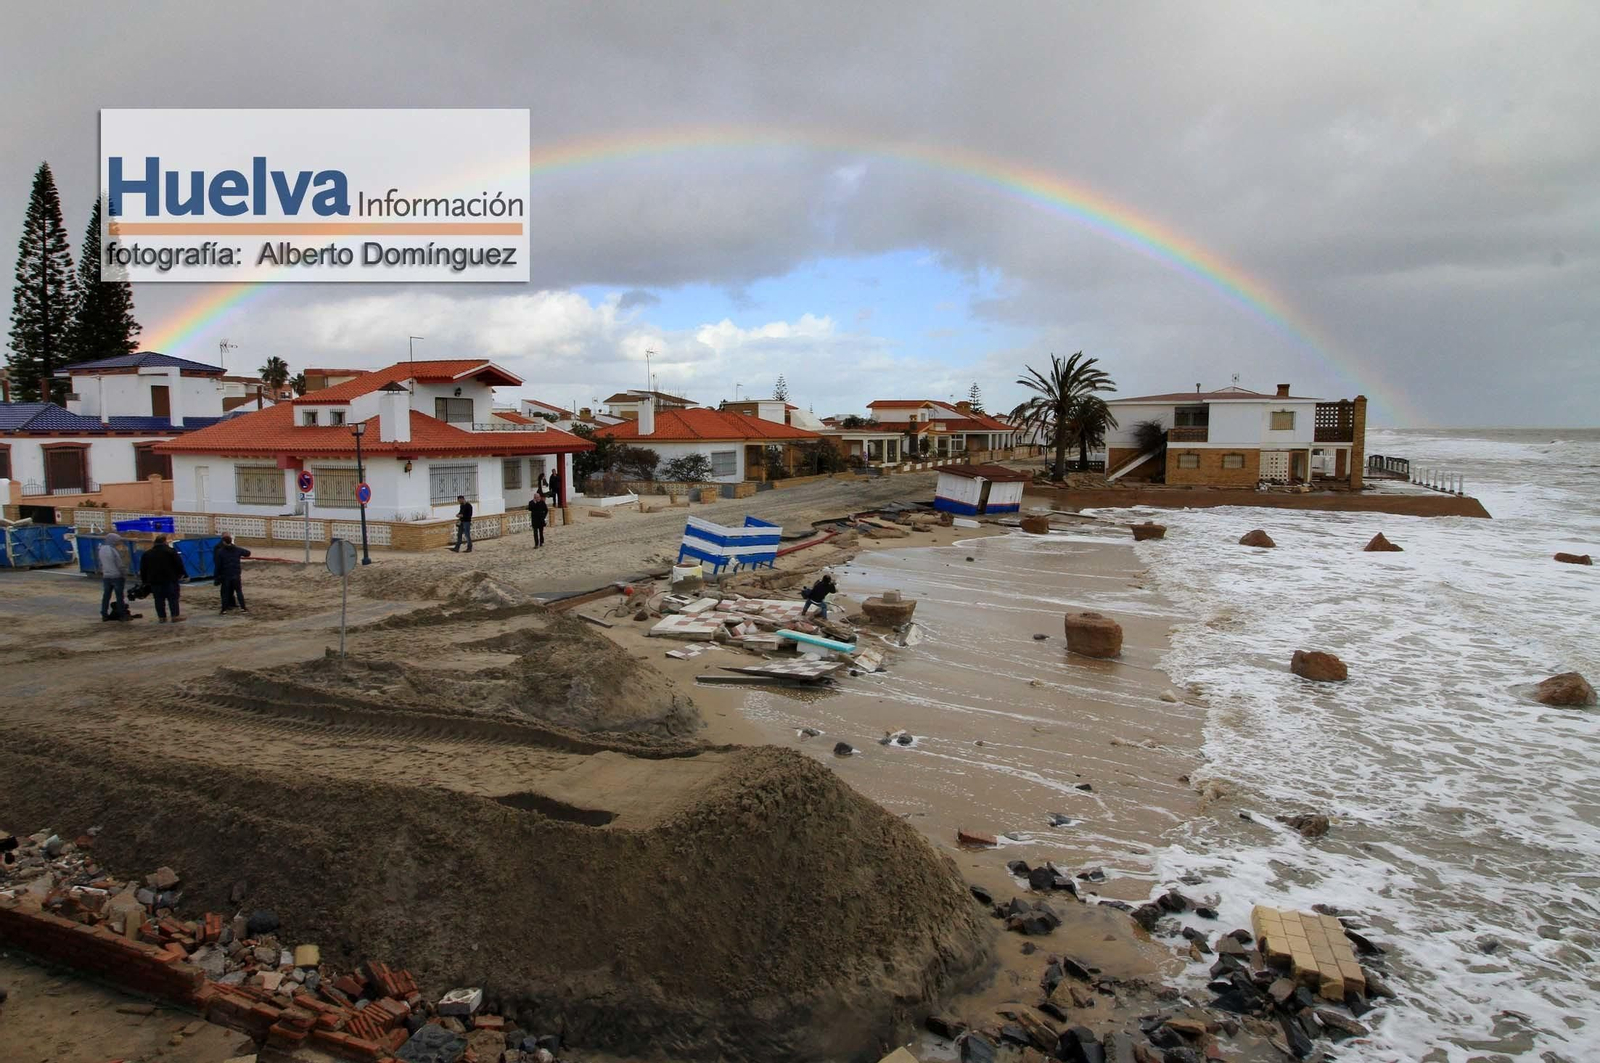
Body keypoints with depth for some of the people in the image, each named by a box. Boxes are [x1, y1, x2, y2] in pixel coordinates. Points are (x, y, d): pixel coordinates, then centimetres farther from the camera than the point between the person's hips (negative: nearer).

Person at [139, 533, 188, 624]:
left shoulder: (147, 554, 10)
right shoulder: (170, 551, -4)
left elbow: (143, 569, 12)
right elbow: (179, 564, -6)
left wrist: (145, 580, 18)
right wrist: (184, 575, 0)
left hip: (154, 581, 4)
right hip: (170, 580, -4)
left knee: (159, 599, 7)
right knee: (173, 598, 1)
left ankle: (161, 617, 6)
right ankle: (175, 616, -2)